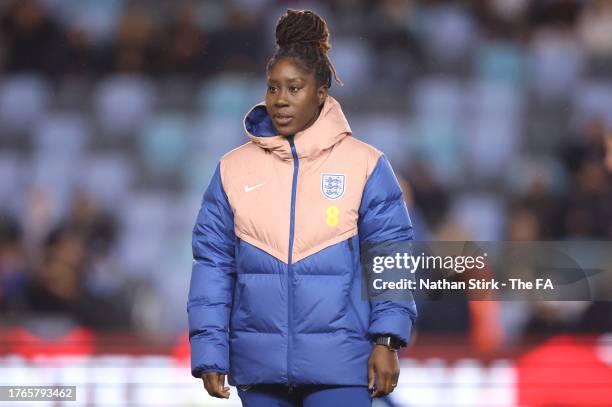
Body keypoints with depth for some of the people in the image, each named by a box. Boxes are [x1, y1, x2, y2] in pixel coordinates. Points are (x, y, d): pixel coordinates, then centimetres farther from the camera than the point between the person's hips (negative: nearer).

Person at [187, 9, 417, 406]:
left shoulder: (365, 165, 1)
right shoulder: (234, 168, 7)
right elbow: (213, 263, 6)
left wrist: (387, 341, -8)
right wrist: (209, 353, 0)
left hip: (339, 365, -3)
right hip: (259, 364, 3)